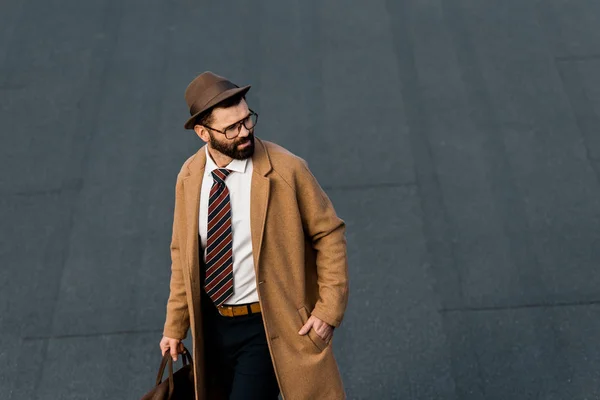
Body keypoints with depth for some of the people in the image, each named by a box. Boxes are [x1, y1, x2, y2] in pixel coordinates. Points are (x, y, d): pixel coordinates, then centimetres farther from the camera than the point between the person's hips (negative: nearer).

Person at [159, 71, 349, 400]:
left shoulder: (286, 170, -16)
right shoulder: (189, 176, -2)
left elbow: (329, 235, -7)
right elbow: (184, 253, 8)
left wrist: (329, 310, -13)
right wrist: (175, 326, 9)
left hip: (266, 326, -5)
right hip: (211, 325, 5)